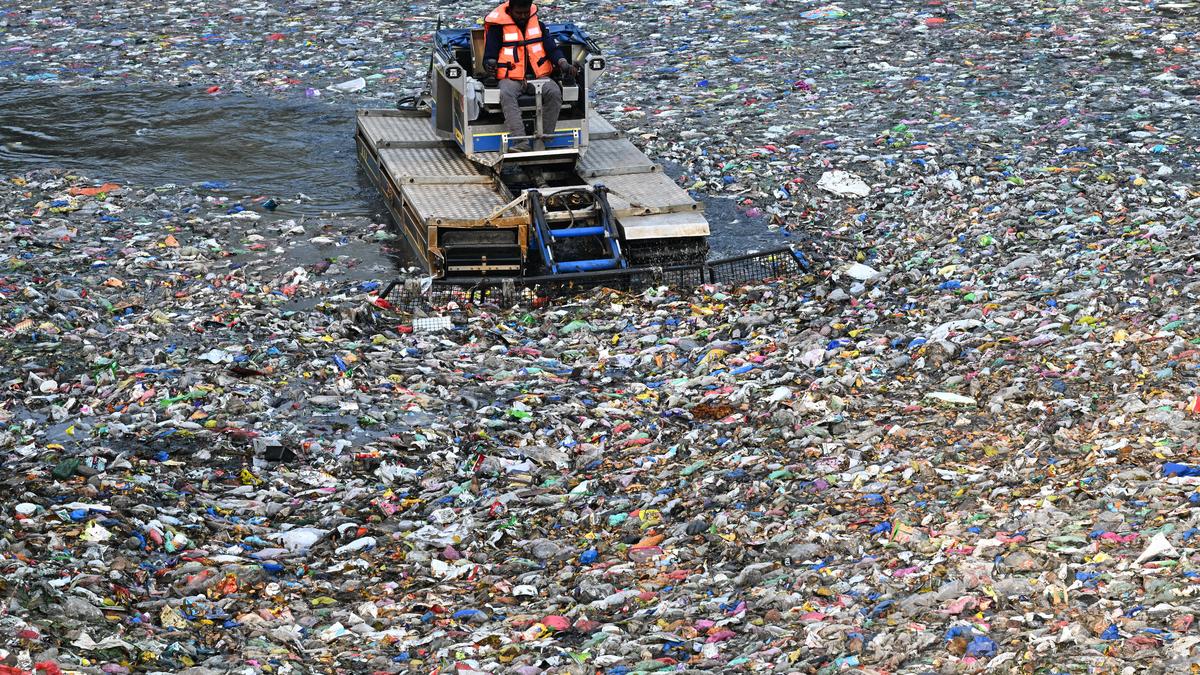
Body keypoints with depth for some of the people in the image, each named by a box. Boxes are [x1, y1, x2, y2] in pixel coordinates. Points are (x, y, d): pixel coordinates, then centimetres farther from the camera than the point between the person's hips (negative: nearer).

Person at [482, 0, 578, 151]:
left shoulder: (538, 25, 13)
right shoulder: (497, 29, 3)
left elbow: (552, 49, 9)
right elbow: (489, 57, 3)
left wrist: (563, 64, -12)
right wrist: (490, 65, -22)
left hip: (538, 76, 2)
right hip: (510, 78, -2)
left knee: (554, 92, -30)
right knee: (506, 94, -37)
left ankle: (541, 139, -27)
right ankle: (521, 142, -48)